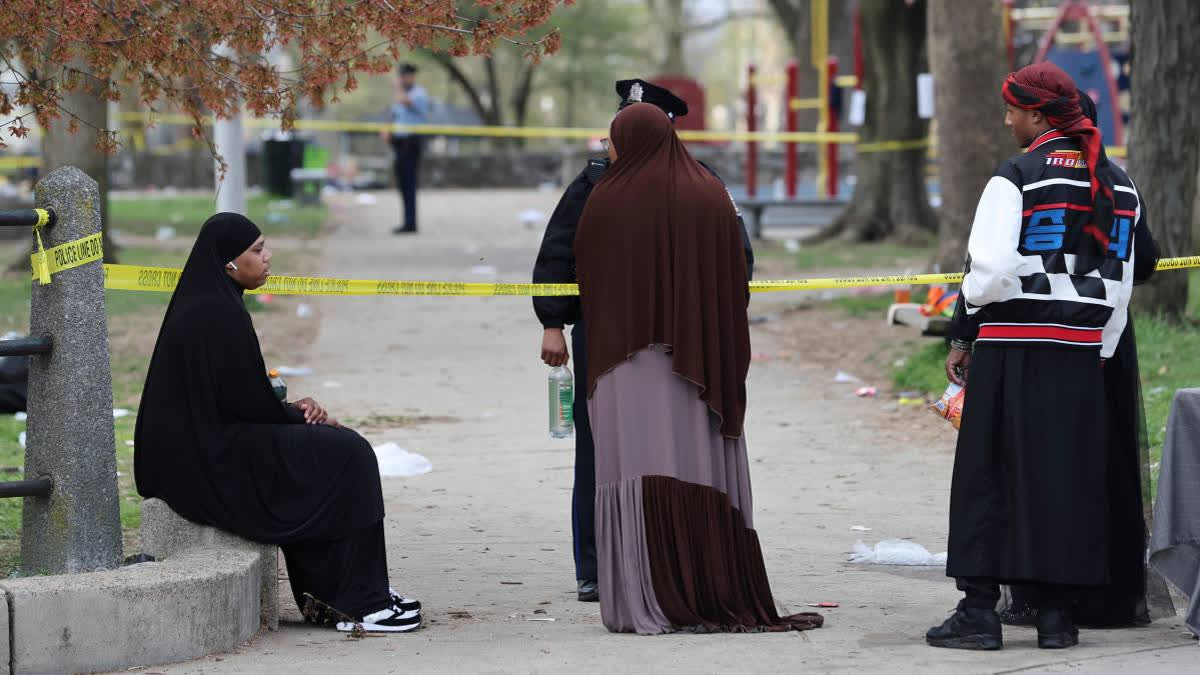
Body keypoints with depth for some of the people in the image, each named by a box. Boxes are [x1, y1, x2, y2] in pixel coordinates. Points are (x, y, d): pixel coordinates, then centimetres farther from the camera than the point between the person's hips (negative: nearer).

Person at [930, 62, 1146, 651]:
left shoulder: (1017, 177, -10)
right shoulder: (1118, 186, 10)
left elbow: (990, 268, -16)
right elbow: (1120, 285, 11)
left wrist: (962, 336, -2)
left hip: (1013, 350, -5)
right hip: (1082, 349, 5)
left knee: (990, 473, 1)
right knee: (1068, 478, 9)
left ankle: (979, 608, 0)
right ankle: (1057, 612, 9)